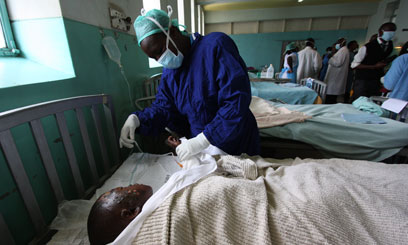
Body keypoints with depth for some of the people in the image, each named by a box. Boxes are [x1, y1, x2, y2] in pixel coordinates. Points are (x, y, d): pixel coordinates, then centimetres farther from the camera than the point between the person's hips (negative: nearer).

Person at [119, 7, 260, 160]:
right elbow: (163, 107, 3)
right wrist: (137, 119, -17)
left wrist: (202, 141, -31)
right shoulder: (169, 70, 3)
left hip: (236, 143, -5)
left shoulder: (215, 45, -20)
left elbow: (237, 101, -29)